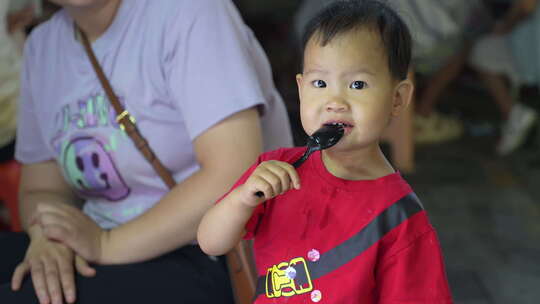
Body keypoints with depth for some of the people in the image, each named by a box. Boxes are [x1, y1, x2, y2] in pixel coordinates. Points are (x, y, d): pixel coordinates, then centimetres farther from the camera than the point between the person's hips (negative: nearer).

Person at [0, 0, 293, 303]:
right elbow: (43, 188, 11)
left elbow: (235, 176, -21)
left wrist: (105, 244, -20)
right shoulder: (42, 45, 8)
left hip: (212, 259, -6)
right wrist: (45, 237, -12)